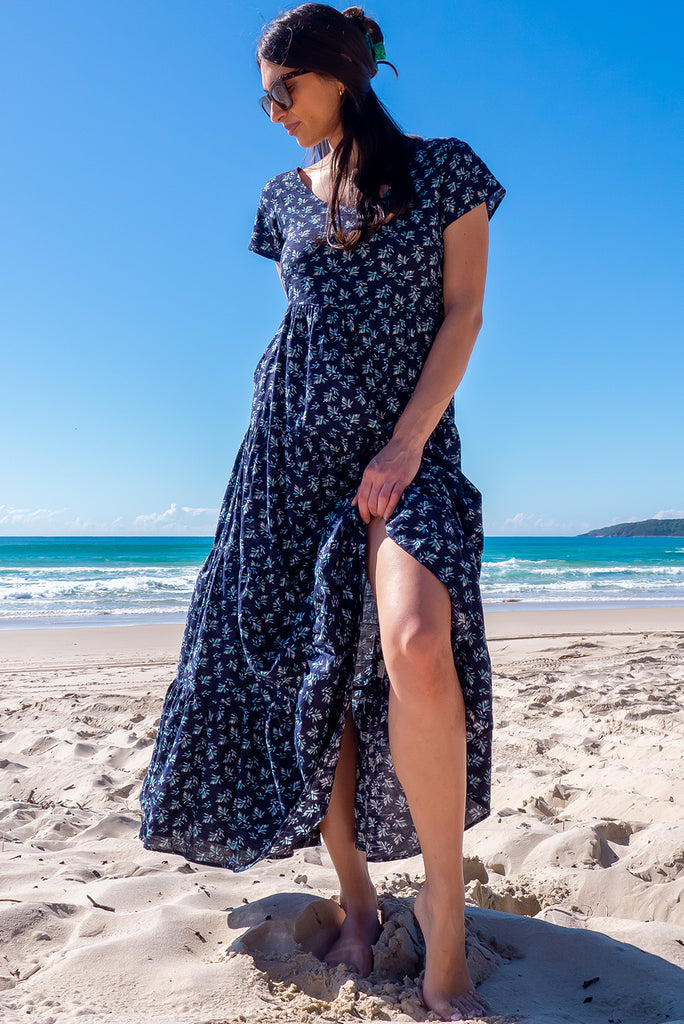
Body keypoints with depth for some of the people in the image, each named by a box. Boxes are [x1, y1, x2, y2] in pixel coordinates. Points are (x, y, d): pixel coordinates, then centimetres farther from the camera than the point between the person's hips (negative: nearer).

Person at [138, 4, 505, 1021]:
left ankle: (446, 921, -13)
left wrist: (408, 439, -13)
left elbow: (463, 314, -2)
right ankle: (356, 898, 15)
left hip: (408, 438, -4)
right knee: (306, 668, 0)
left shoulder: (444, 169, 5)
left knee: (416, 646, -28)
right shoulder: (287, 195, 16)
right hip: (293, 441, 4)